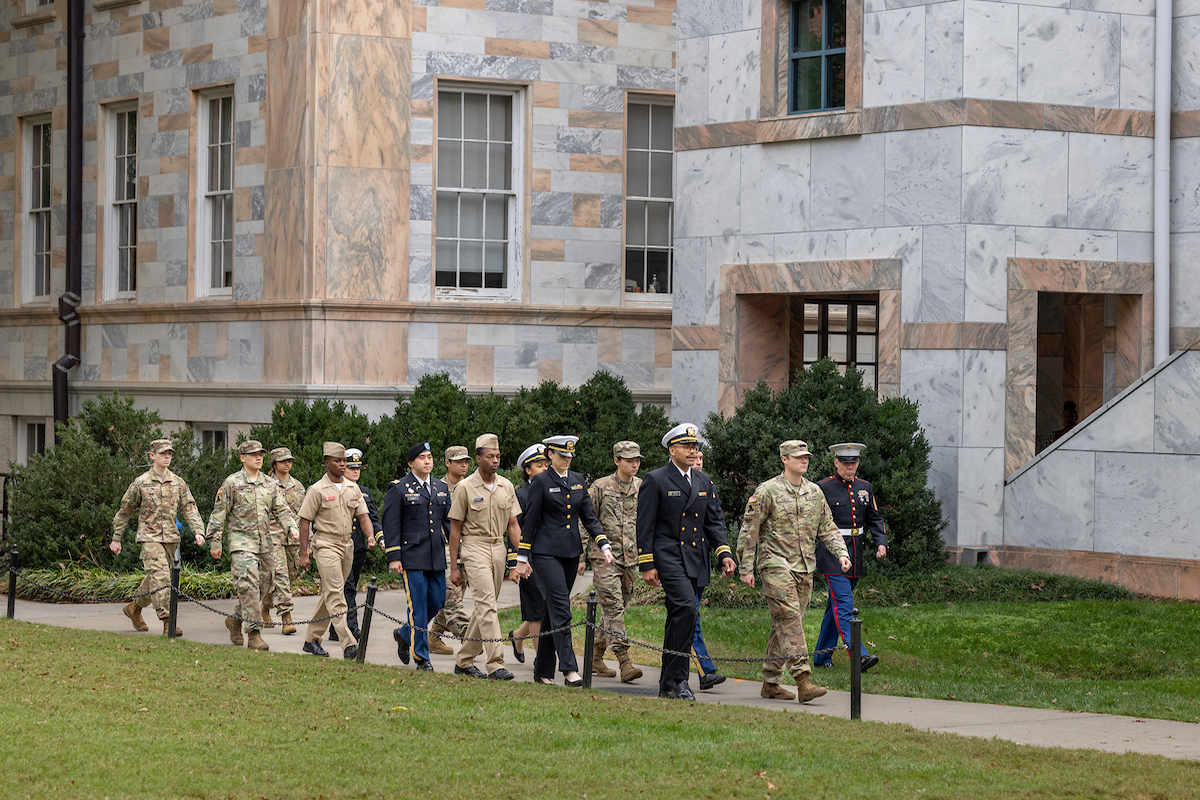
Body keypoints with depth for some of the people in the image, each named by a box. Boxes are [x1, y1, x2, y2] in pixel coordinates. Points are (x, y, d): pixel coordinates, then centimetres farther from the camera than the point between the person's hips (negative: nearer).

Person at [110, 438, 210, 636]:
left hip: (171, 538, 5)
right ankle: (167, 622, -20)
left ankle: (134, 607, 35)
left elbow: (189, 509, 7)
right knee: (160, 576, -17)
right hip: (150, 537, -5)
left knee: (156, 578, 12)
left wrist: (198, 531, -10)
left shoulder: (178, 483, 8)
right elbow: (124, 511, 6)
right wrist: (116, 539, 9)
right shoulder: (141, 483, -3)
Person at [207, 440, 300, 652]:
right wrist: (215, 541, -4)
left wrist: (292, 528, -7)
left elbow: (282, 510, 12)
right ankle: (254, 634, -16)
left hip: (266, 543, 6)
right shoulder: (231, 484, -2)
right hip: (242, 541, -6)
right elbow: (219, 513, 0)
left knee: (263, 586, 9)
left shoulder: (270, 485, 13)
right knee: (249, 586, -16)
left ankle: (236, 619, 30)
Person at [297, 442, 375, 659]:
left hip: (347, 546, 6)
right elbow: (305, 522, -4)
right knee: (335, 595, -13)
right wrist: (304, 554, -8)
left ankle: (312, 639, 23)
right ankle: (348, 644, -22)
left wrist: (370, 535, -11)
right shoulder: (317, 490, -6)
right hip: (325, 545, -6)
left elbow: (363, 515, 10)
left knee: (329, 595, 12)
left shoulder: (353, 488, 10)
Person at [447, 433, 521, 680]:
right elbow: (455, 528, -2)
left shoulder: (506, 486, 9)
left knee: (484, 607, 9)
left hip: (498, 549, 6)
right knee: (487, 605, -16)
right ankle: (495, 664, -21)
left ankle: (464, 661, 20)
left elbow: (513, 525, 12)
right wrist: (453, 567, -4)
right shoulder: (465, 488, -5)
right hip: (474, 548, -6)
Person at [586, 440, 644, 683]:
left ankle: (596, 658, 21)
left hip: (631, 559, 5)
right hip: (605, 556, -5)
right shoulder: (600, 487, -4)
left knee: (613, 610, 10)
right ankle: (624, 663, -19)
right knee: (614, 608, -13)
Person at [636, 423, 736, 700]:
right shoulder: (655, 480, -3)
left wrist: (724, 554, 1)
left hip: (695, 560, 6)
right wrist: (647, 565, -10)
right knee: (686, 607, -22)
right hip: (668, 557, -6)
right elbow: (645, 525, -5)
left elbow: (714, 521, 15)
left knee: (678, 619, 9)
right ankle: (677, 679, -19)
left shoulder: (703, 482, 16)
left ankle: (668, 684, 15)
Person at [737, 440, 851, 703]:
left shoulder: (815, 492, 13)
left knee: (784, 624, 8)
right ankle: (803, 681, -24)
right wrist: (746, 568, -6)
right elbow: (749, 531, -3)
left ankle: (770, 682, 15)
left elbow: (827, 527, 19)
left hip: (805, 568, 6)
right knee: (789, 619, -16)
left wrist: (841, 552, 3)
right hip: (776, 564, -6)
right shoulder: (767, 491, -5)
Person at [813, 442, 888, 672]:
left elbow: (874, 519, 15)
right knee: (844, 605, -14)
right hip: (832, 555, -6)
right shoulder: (823, 488, -7)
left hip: (855, 555, 6)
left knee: (836, 605, 13)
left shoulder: (864, 487, 10)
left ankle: (822, 655, 22)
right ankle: (859, 657, -24)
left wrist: (881, 543, -1)